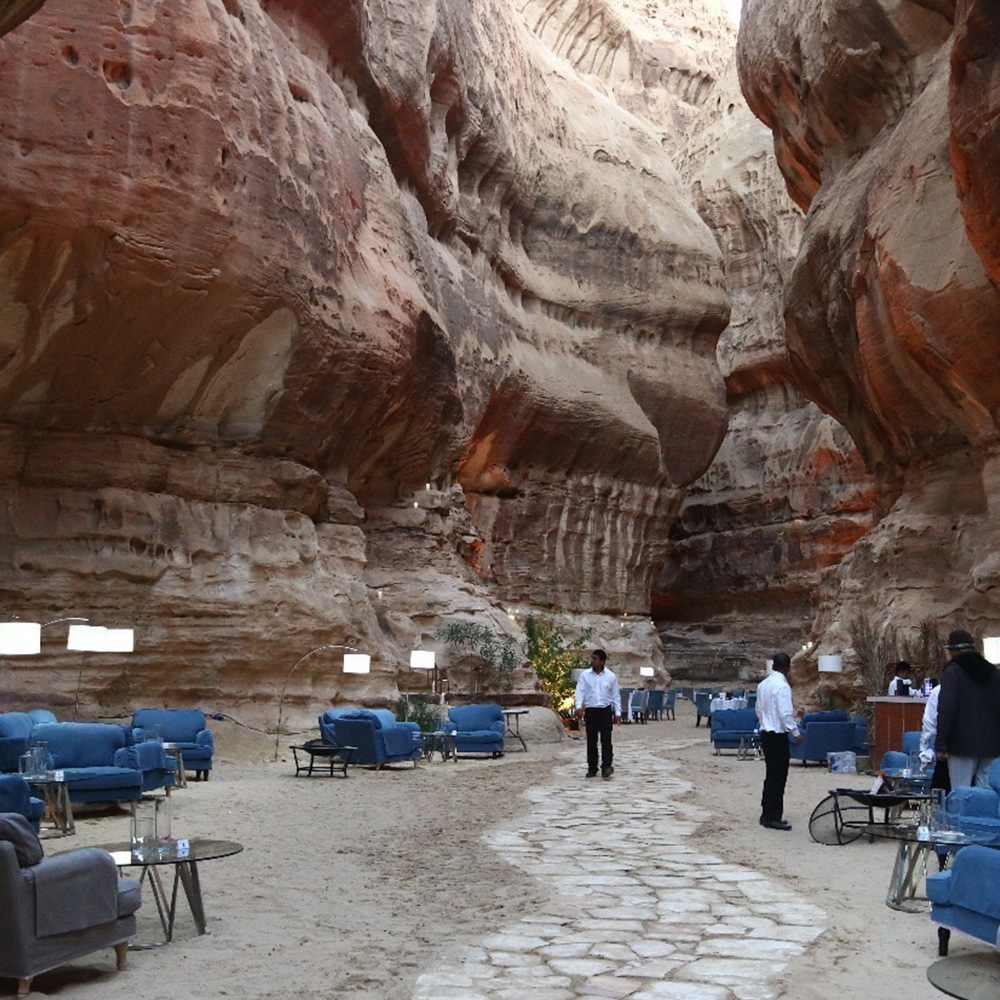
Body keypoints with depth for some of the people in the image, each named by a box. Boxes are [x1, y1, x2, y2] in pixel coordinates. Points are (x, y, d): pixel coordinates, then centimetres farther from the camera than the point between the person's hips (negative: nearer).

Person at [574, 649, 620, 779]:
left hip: (605, 711, -1)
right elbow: (580, 691, -3)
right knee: (591, 741, 5)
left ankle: (606, 767, -13)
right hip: (590, 711, 1)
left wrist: (617, 712, 0)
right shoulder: (585, 675, 3)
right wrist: (578, 706, -19)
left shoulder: (611, 676, 3)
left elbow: (615, 695, 6)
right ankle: (592, 769, 13)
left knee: (606, 740, -9)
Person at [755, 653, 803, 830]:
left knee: (771, 776, 16)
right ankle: (773, 818, 2)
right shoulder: (782, 686, -17)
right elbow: (785, 714, -20)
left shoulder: (763, 684, 9)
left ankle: (767, 814, 21)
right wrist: (796, 733, -11)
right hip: (778, 735, -8)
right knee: (778, 777, -2)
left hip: (765, 733, 9)